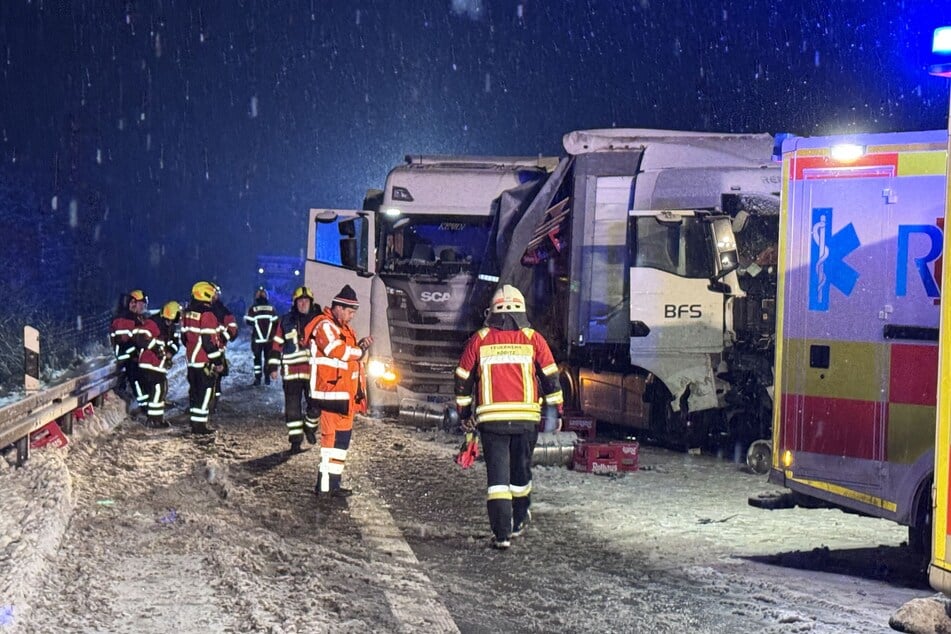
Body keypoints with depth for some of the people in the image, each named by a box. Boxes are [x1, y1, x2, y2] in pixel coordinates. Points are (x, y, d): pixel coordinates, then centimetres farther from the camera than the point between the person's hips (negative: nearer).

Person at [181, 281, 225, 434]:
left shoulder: (187, 313, 8)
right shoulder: (207, 315, -19)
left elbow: (184, 337, 17)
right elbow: (209, 342, -21)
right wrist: (218, 361, -15)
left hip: (191, 360, 8)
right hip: (206, 363, -8)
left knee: (195, 392, 15)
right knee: (206, 393, -2)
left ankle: (194, 422, 21)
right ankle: (200, 425, -2)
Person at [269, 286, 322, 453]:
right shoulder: (285, 322, 6)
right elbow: (276, 345, 8)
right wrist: (273, 367, 3)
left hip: (313, 371, 0)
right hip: (291, 371, 0)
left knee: (315, 405, 0)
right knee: (292, 407, 1)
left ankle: (310, 427, 28)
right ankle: (295, 440, 8)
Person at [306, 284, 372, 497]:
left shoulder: (342, 328, 21)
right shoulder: (325, 326, -12)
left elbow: (350, 353, 23)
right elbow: (340, 352, -24)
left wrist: (360, 346, 2)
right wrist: (360, 350, -8)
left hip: (344, 392, 10)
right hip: (333, 392, -10)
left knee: (342, 435, 12)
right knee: (335, 436, -10)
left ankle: (332, 481, 19)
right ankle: (327, 484, -9)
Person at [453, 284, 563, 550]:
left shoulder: (479, 340, 4)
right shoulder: (533, 339, 2)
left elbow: (463, 379, 9)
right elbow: (551, 378, 3)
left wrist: (464, 413, 21)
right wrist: (555, 411, 13)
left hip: (492, 418, -1)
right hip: (526, 418, 1)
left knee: (497, 474, 1)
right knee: (521, 471, 18)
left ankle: (501, 533, -8)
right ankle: (518, 522, 32)